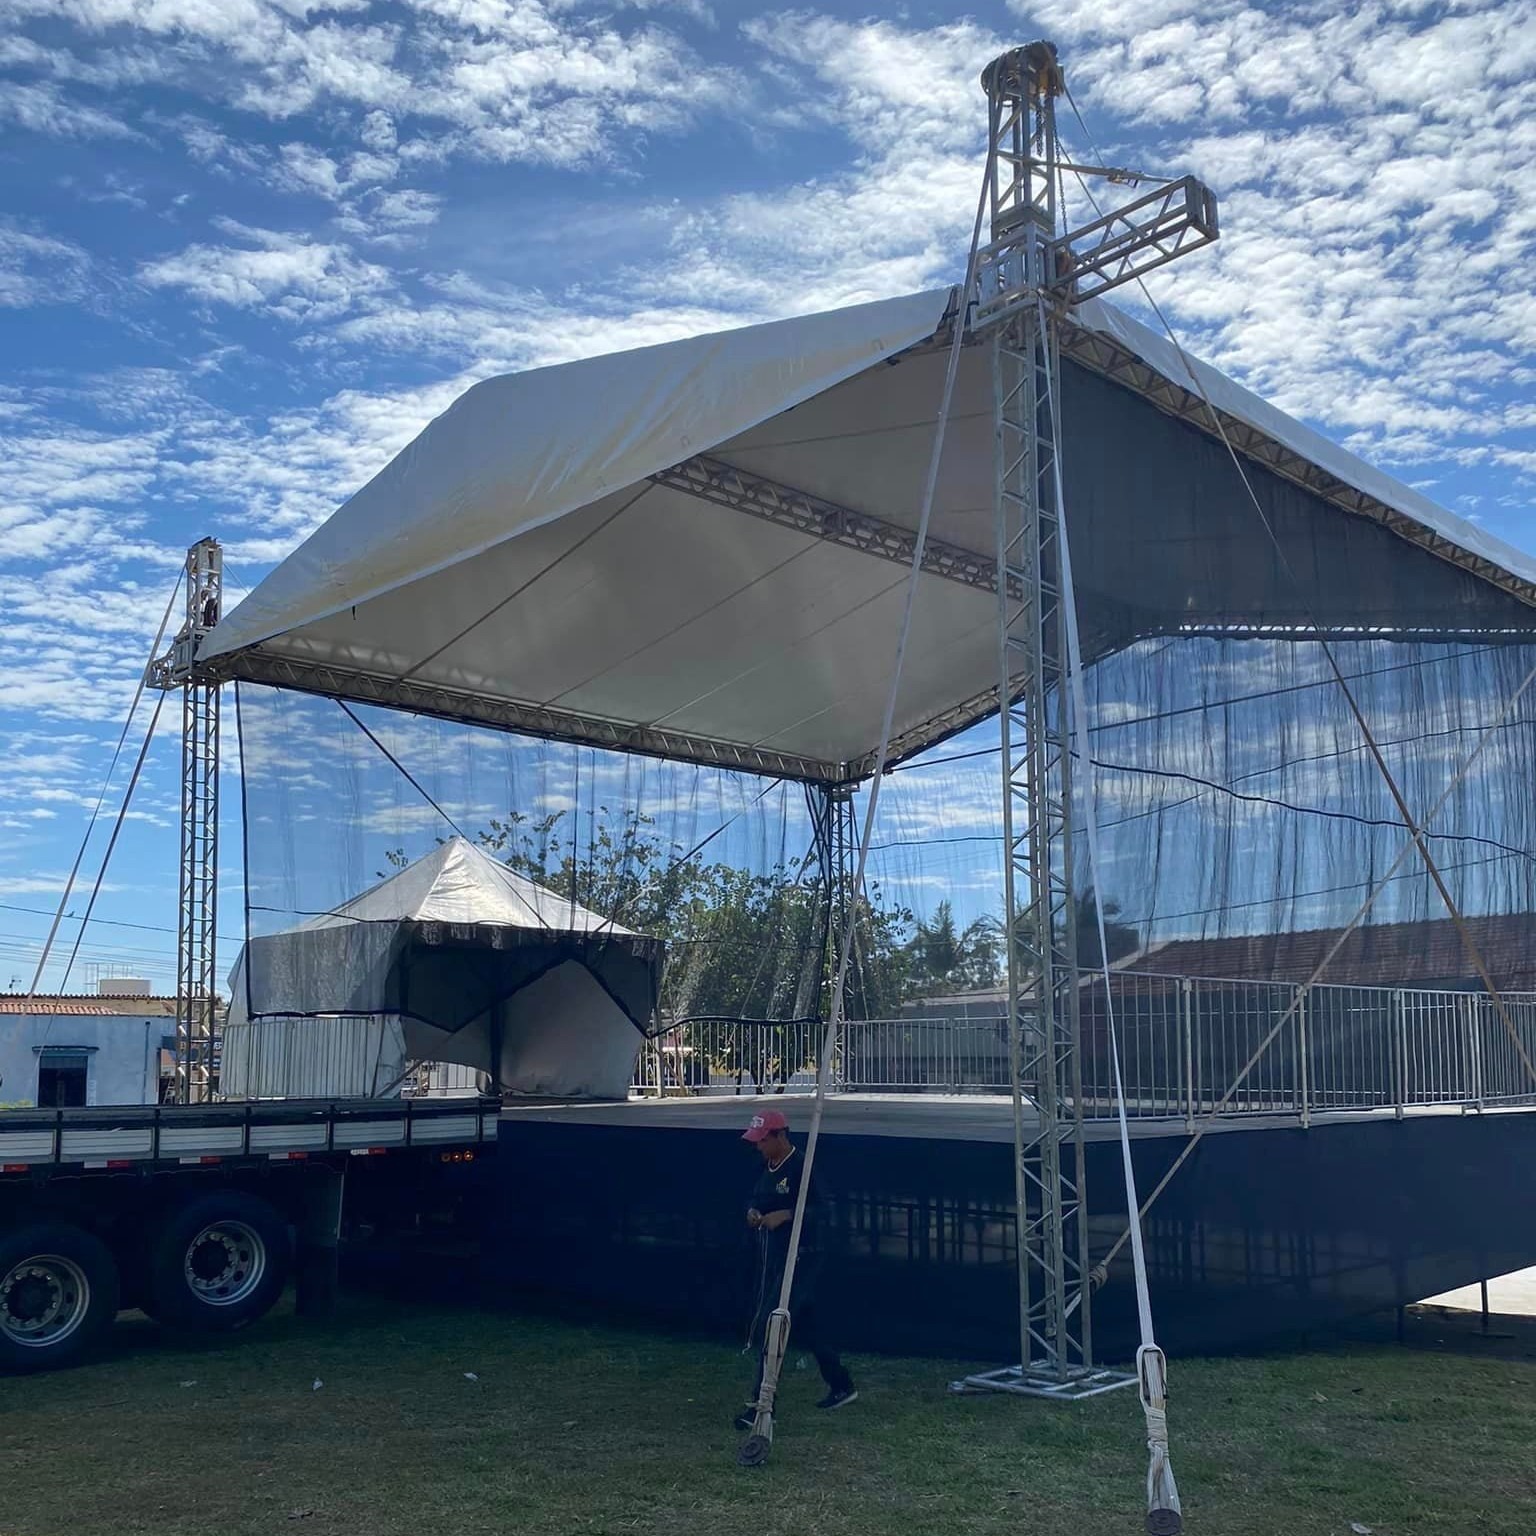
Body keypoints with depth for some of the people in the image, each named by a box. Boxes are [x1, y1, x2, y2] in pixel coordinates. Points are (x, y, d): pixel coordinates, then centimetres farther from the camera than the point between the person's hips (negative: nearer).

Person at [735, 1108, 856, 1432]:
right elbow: (758, 1201, 22)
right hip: (772, 1258, 9)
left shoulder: (802, 1168, -17)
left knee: (769, 1327, -11)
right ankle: (841, 1386, 32)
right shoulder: (767, 1168, 9)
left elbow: (821, 1211, -22)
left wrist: (785, 1215, -31)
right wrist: (753, 1212, 1)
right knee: (807, 1326, 17)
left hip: (799, 1259, -9)